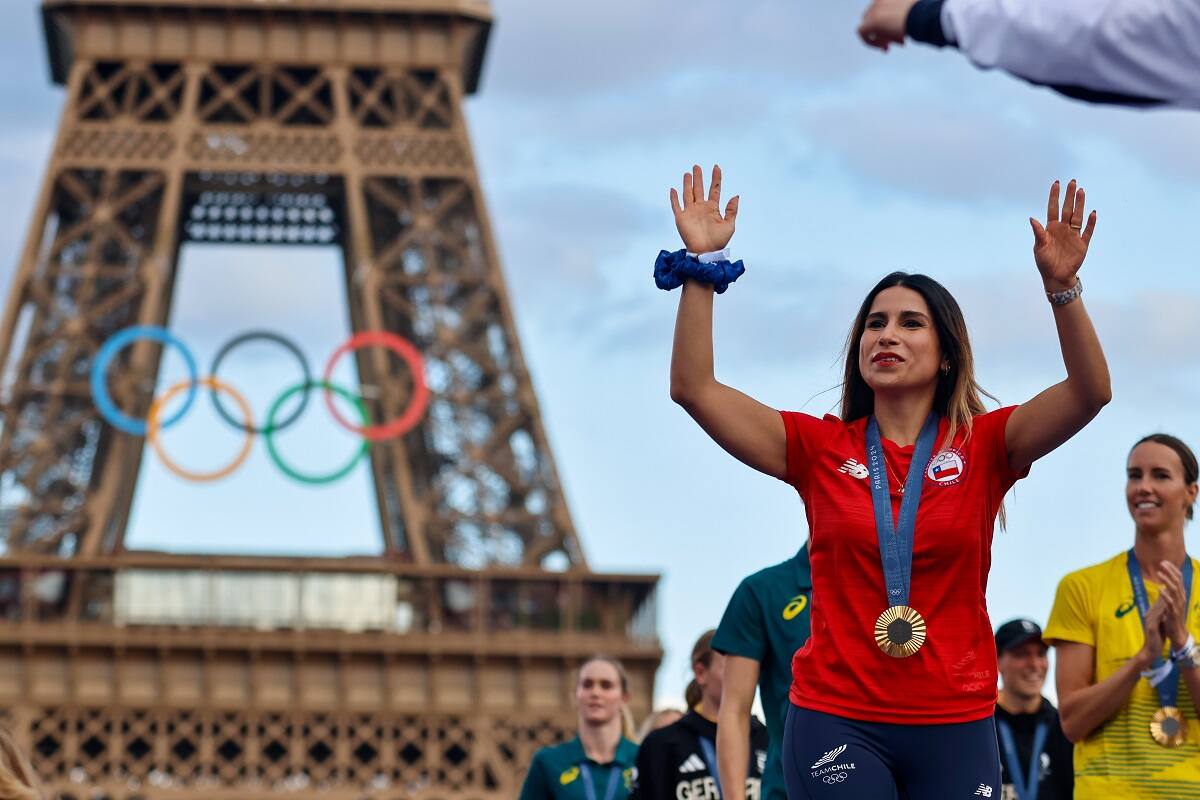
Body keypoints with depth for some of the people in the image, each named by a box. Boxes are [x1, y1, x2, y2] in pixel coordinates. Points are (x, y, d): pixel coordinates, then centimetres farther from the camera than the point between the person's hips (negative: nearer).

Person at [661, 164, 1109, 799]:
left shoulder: (983, 444, 2)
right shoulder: (821, 447, 4)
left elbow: (1090, 393, -11)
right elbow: (693, 387, -3)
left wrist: (1061, 288, -25)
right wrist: (702, 265, -10)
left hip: (955, 727, 0)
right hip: (835, 720, 0)